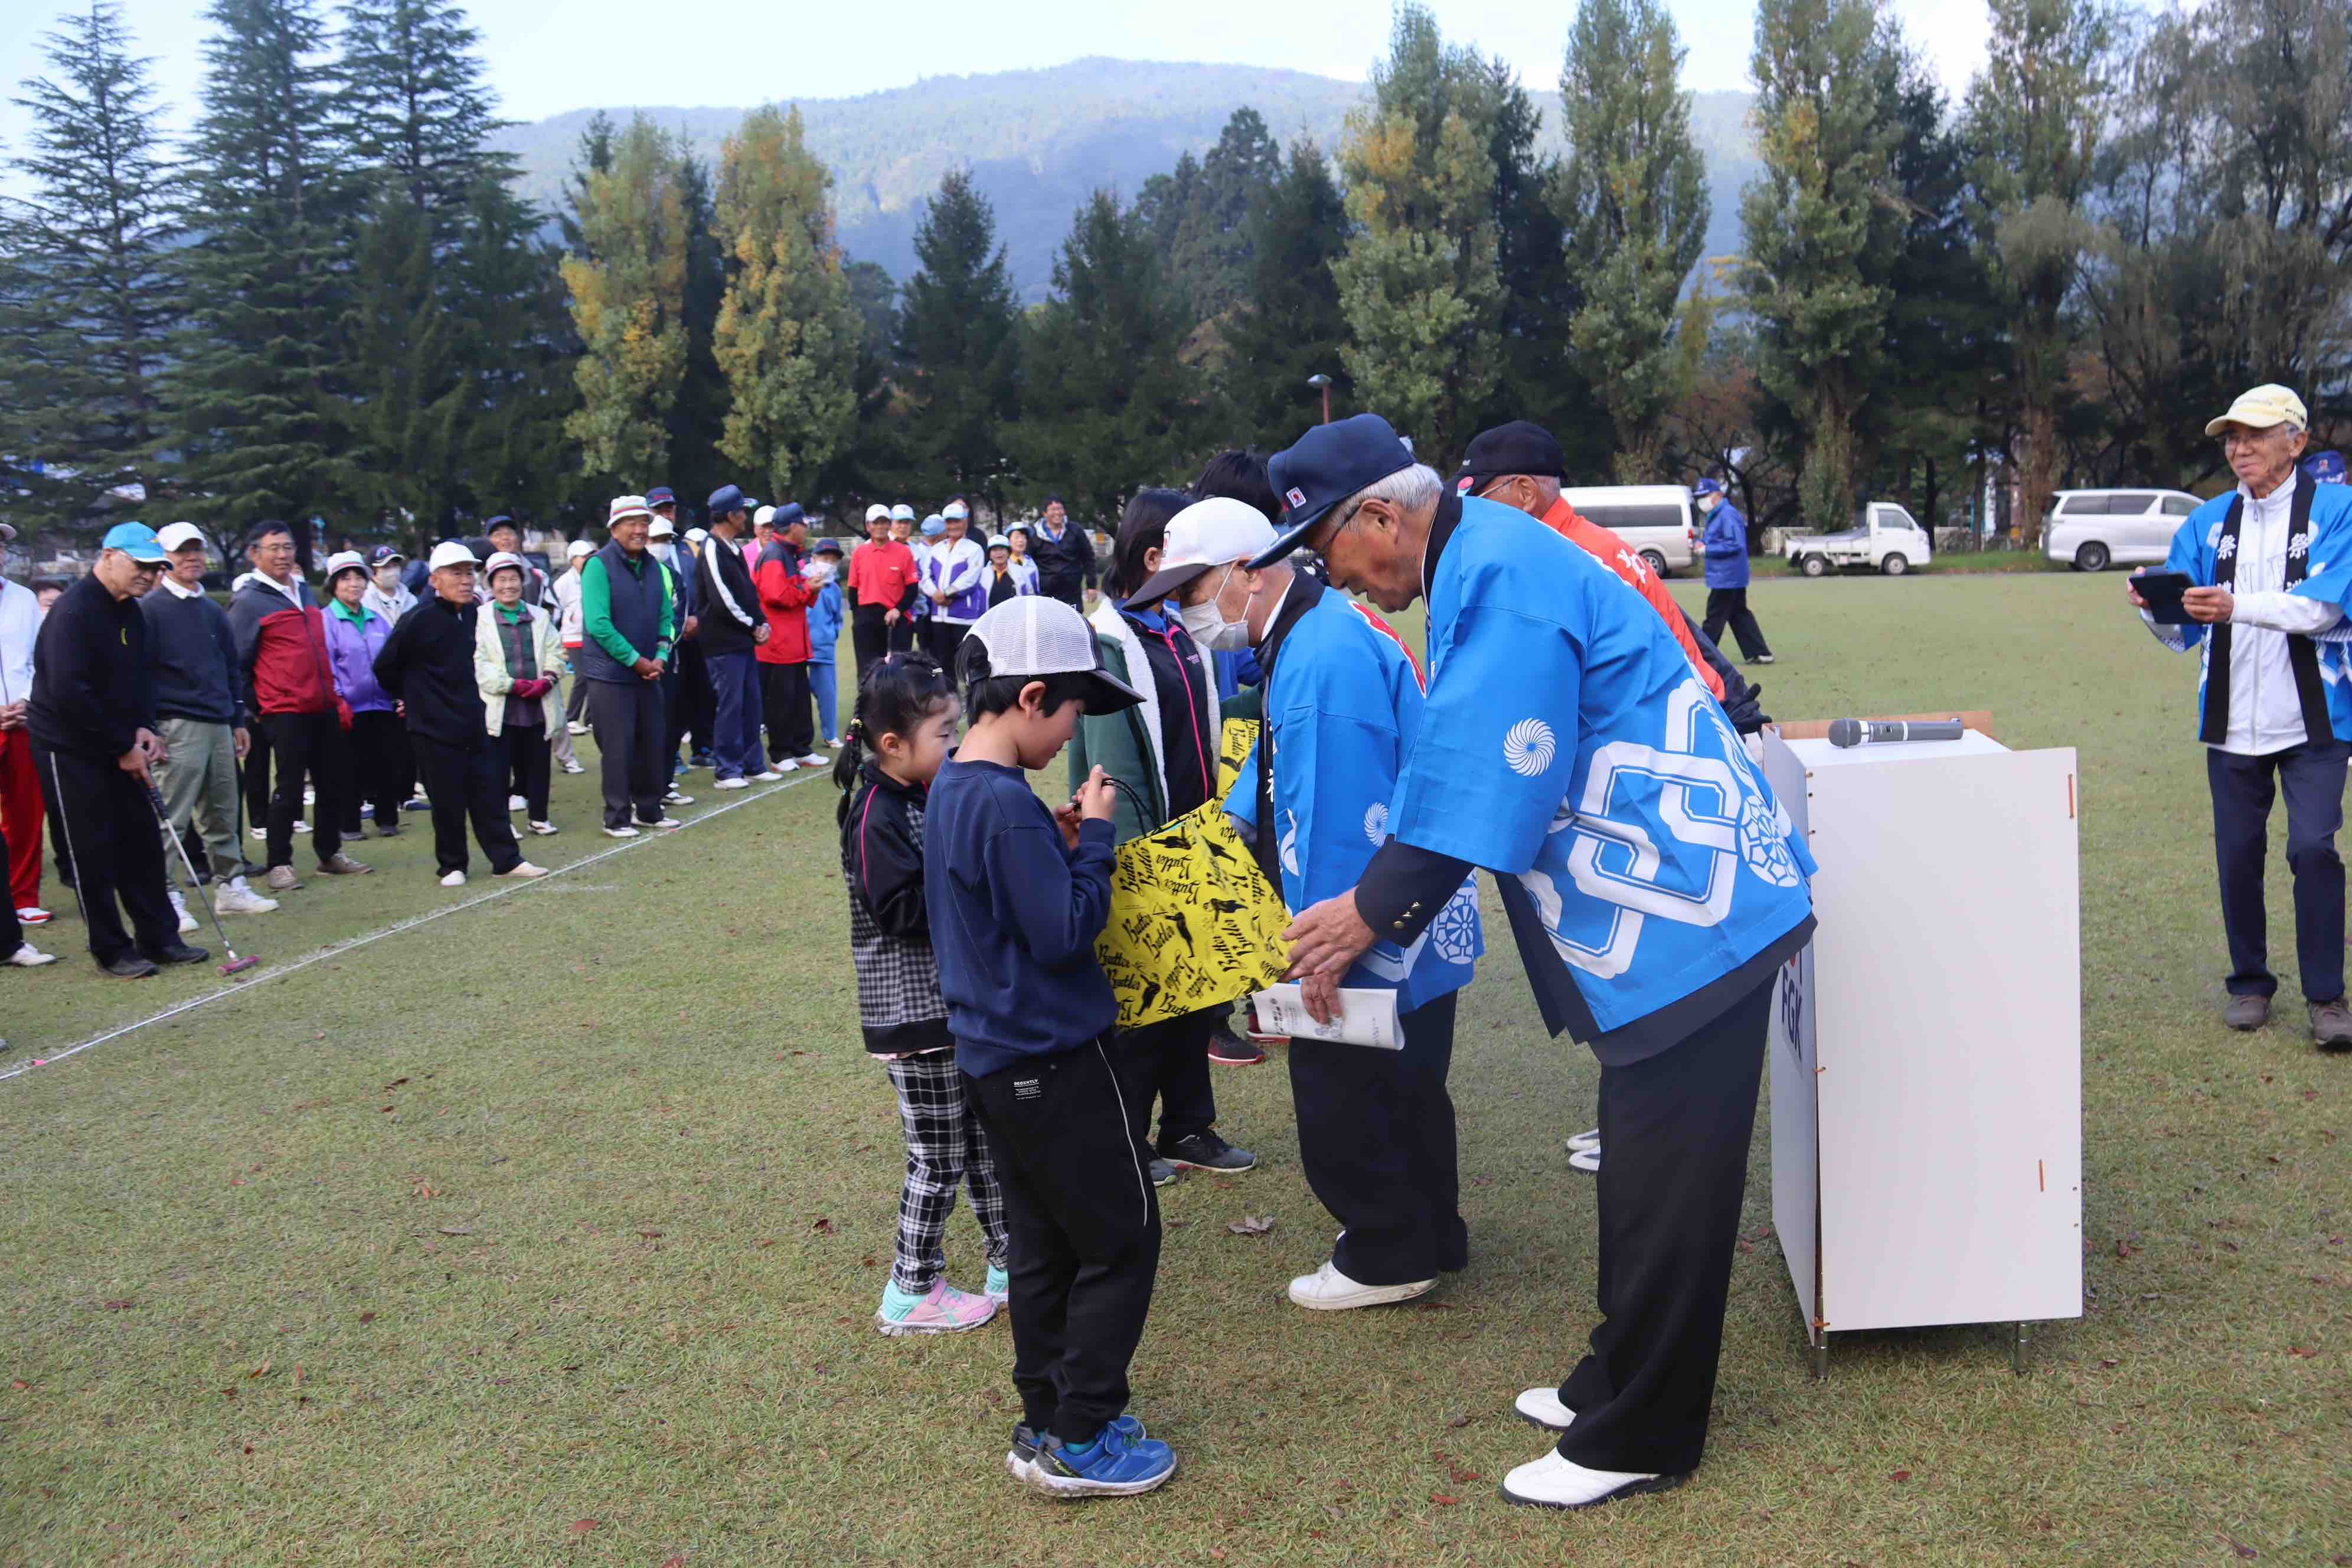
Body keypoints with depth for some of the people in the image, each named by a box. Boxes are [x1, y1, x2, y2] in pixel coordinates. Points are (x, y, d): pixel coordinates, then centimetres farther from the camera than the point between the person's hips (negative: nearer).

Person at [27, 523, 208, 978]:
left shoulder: (130, 612, 7)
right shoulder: (74, 611, -19)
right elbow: (69, 693, -25)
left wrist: (144, 727, -1)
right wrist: (123, 748, -19)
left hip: (119, 748, 8)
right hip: (69, 748, -8)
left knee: (142, 842, 8)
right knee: (93, 853, -1)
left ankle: (159, 938, 16)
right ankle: (112, 950, 7)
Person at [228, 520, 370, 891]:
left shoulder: (304, 591, 15)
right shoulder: (248, 602, -6)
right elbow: (236, 662, -7)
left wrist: (335, 695, 18)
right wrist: (255, 706, -6)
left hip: (324, 708, 7)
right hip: (285, 711, -7)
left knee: (334, 782, 11)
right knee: (290, 789, -3)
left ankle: (330, 853, 25)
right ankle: (279, 865, 8)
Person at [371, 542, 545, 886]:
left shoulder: (472, 613, 3)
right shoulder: (419, 619, -15)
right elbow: (386, 667, -8)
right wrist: (414, 697, 4)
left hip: (473, 722, 5)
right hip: (436, 728, -5)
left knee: (489, 793, 8)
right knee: (448, 802, 3)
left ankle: (506, 860, 15)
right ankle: (452, 866, 16)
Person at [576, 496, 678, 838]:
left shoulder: (652, 566, 8)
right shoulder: (599, 566, -12)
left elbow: (664, 616, 13)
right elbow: (598, 624, -19)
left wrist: (660, 656, -3)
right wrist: (635, 660, -15)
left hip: (648, 672, 6)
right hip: (611, 675, -6)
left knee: (651, 743, 12)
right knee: (618, 748, -2)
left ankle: (650, 810, 24)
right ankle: (617, 819, 8)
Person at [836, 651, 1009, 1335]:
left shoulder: (931, 798, 8)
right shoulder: (876, 818, -19)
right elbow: (904, 909, -26)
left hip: (960, 1003, 9)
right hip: (914, 1015, -9)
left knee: (986, 1137, 17)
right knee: (938, 1159, 2)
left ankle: (1009, 1265, 30)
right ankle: (910, 1294, 17)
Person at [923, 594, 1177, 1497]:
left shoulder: (951, 788, 7)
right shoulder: (1009, 806, -24)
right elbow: (1066, 931, -23)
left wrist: (1059, 845, 3)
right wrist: (1093, 836, -12)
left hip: (995, 1057, 10)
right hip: (1053, 1059, -10)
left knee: (1044, 1247, 18)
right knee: (1121, 1242, 4)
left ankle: (1046, 1424, 28)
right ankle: (1078, 1441, 10)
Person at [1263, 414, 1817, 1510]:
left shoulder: (1497, 576, -20)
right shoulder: (1483, 563, 12)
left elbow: (1475, 789, -24)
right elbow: (1458, 773, 15)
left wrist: (1374, 913, -14)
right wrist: (1369, 910, 9)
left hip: (1687, 920, -11)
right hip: (1664, 917, 11)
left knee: (1664, 1192, 2)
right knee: (1642, 1173, 21)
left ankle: (1634, 1441, 15)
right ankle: (1619, 1386, 35)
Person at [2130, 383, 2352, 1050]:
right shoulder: (2209, 522, 9)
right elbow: (2185, 633, 6)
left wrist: (2237, 606, -33)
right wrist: (2157, 608, -17)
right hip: (2232, 723, 4)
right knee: (2238, 856, 9)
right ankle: (2249, 983, 25)